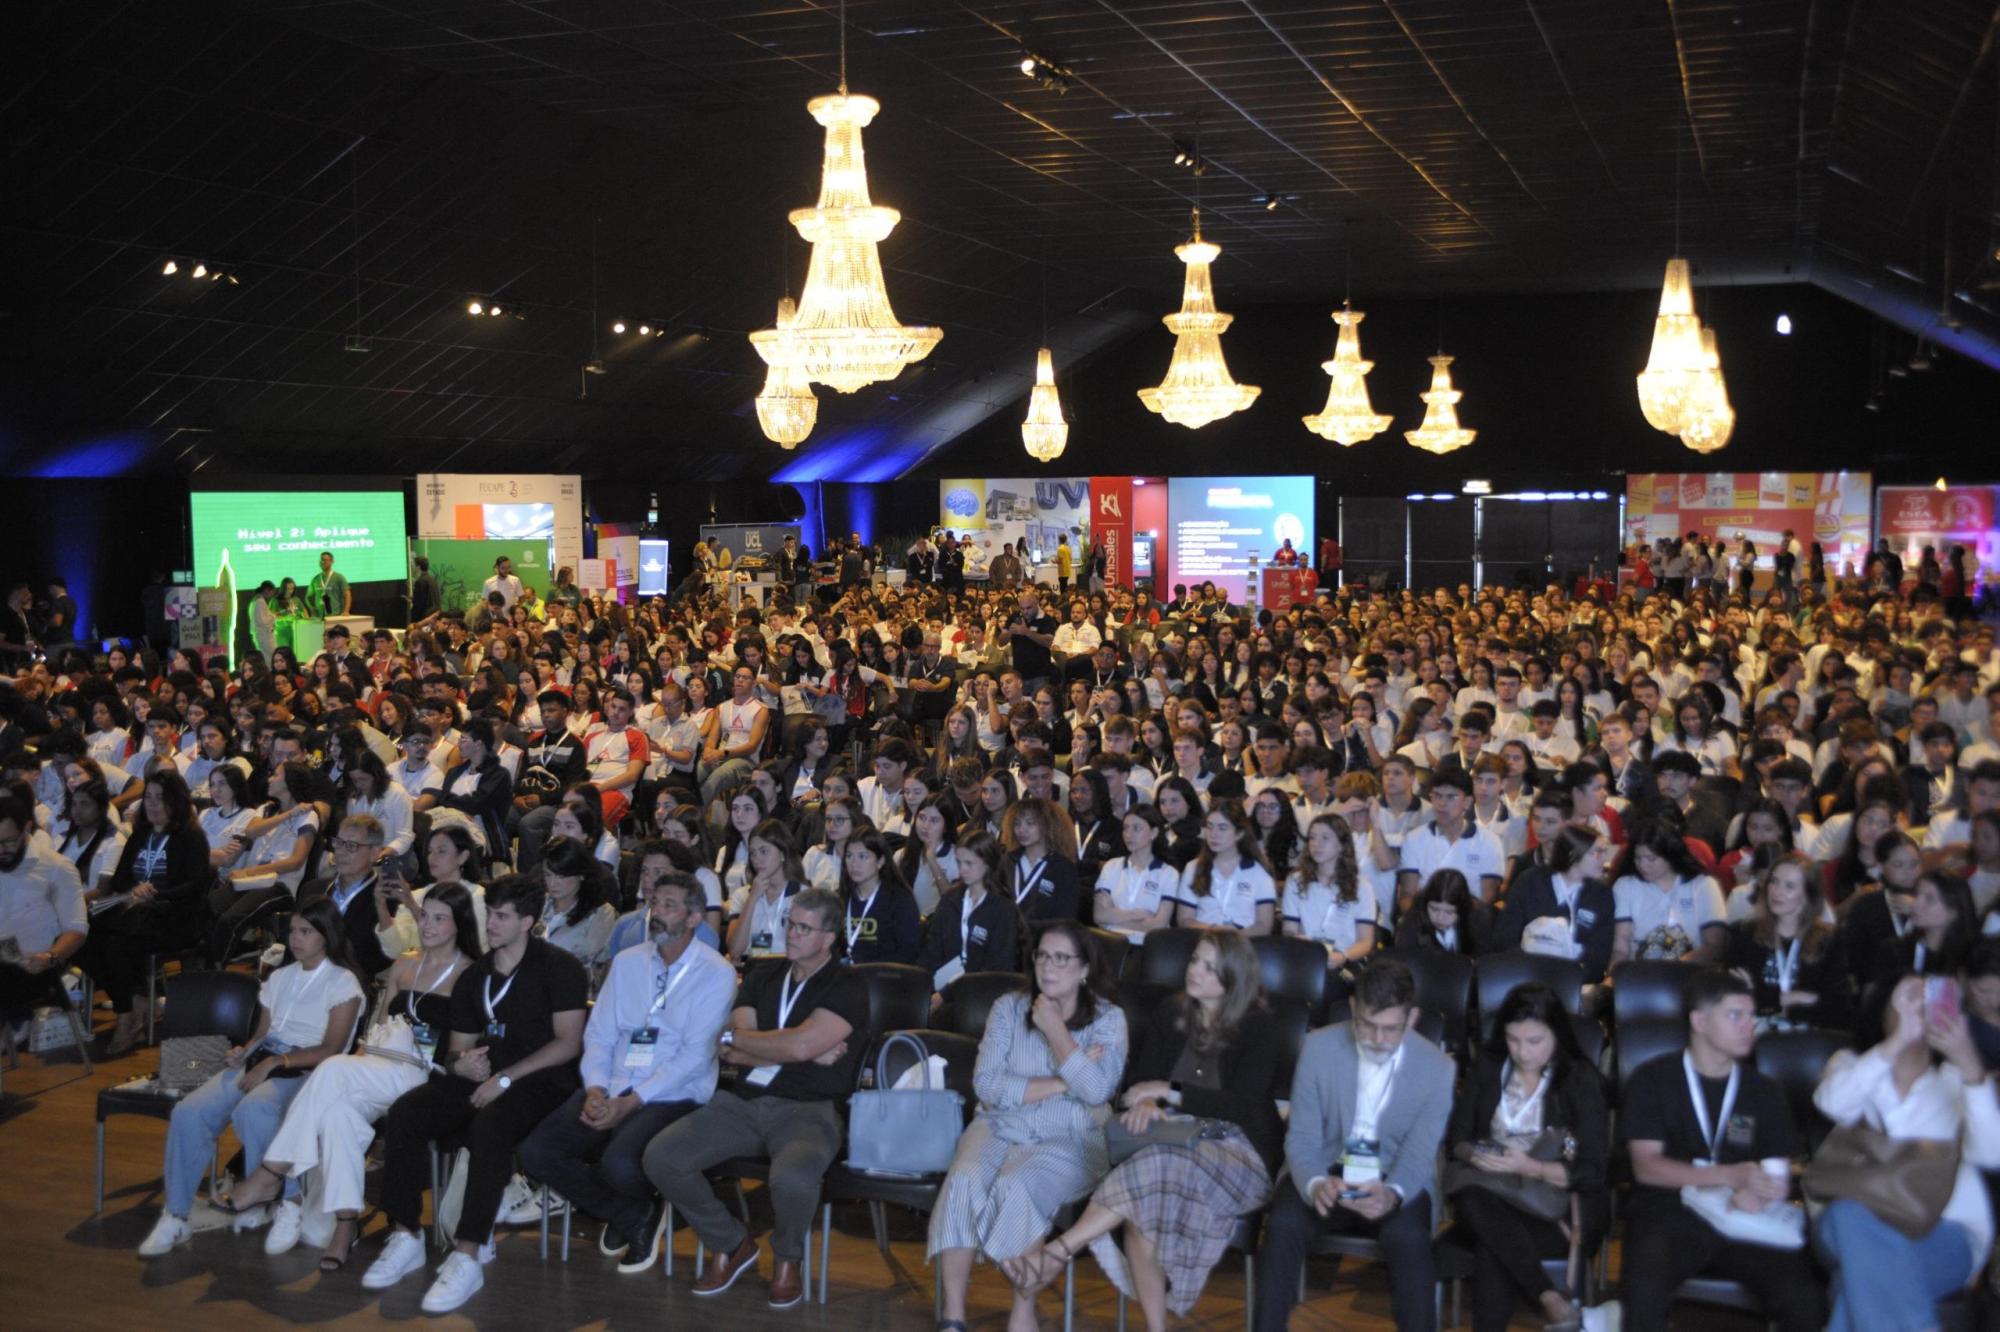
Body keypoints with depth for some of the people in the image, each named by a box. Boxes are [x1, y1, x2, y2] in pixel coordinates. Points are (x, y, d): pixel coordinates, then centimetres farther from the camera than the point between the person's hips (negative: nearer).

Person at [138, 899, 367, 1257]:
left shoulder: (343, 982, 1)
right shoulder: (280, 977, 23)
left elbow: (330, 1050, -7)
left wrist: (275, 1062, -15)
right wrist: (244, 1052, -2)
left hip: (305, 1071, -6)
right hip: (261, 1063, 6)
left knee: (252, 1110, -38)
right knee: (188, 1113, -19)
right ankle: (175, 1216, -10)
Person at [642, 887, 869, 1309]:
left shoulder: (847, 988, -2)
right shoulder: (762, 978, 16)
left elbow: (800, 1045, -18)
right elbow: (730, 1053, 4)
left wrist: (737, 1036, -1)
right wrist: (808, 1051, -8)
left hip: (808, 1109, -5)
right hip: (745, 1101, 5)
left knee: (792, 1178, -37)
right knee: (660, 1157, -15)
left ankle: (787, 1259, 0)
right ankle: (730, 1245, 9)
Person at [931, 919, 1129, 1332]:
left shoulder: (1107, 1018, 2)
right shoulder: (1009, 1007, 6)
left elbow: (1097, 1090, -14)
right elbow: (987, 1085, -5)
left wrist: (1054, 1028, -13)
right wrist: (1061, 1083, -10)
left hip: (1067, 1141, -2)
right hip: (998, 1128, 2)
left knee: (1014, 1189, -32)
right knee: (964, 1183, -29)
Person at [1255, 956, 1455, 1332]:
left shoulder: (1436, 1068, -8)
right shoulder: (1319, 1047, -7)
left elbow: (1419, 1154, -11)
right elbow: (1302, 1138, -8)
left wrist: (1392, 1195, -36)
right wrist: (1315, 1184, -31)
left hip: (1397, 1181, -1)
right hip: (1328, 1170, 1)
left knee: (1407, 1237, -33)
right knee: (1283, 1224, -29)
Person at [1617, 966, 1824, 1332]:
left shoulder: (1765, 1092, 18)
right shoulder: (1652, 1081, 7)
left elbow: (1780, 1174, 13)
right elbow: (1646, 1166, -2)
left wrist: (1758, 1192, -11)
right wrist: (1731, 1176, -13)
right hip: (1669, 1215, -3)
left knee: (1806, 1302, -25)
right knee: (1644, 1292, -35)